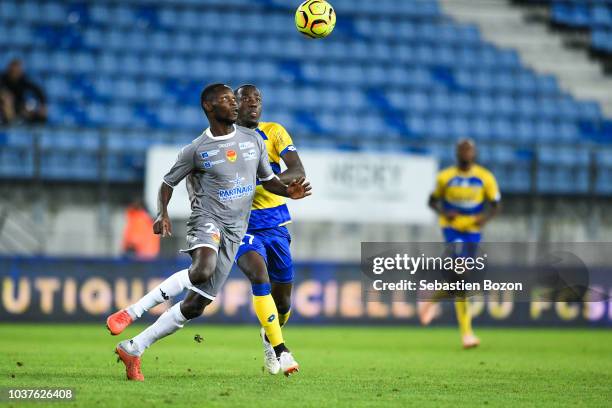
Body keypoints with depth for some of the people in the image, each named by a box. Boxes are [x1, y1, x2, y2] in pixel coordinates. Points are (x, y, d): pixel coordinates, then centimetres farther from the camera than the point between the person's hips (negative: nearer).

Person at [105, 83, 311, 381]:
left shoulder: (253, 140, 11)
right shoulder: (197, 150, -1)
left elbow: (267, 179, 21)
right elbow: (168, 183, 8)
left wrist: (288, 191, 0)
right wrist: (162, 213, -10)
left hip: (234, 233, 5)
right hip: (208, 219, -5)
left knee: (195, 305, 0)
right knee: (203, 269, -37)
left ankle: (132, 349, 9)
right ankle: (131, 312, -28)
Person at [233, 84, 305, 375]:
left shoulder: (274, 133, 1)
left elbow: (298, 172, -11)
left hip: (276, 224, 2)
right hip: (242, 227, -2)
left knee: (282, 301, 7)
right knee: (259, 274, -30)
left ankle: (269, 336, 41)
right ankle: (279, 349, -27)